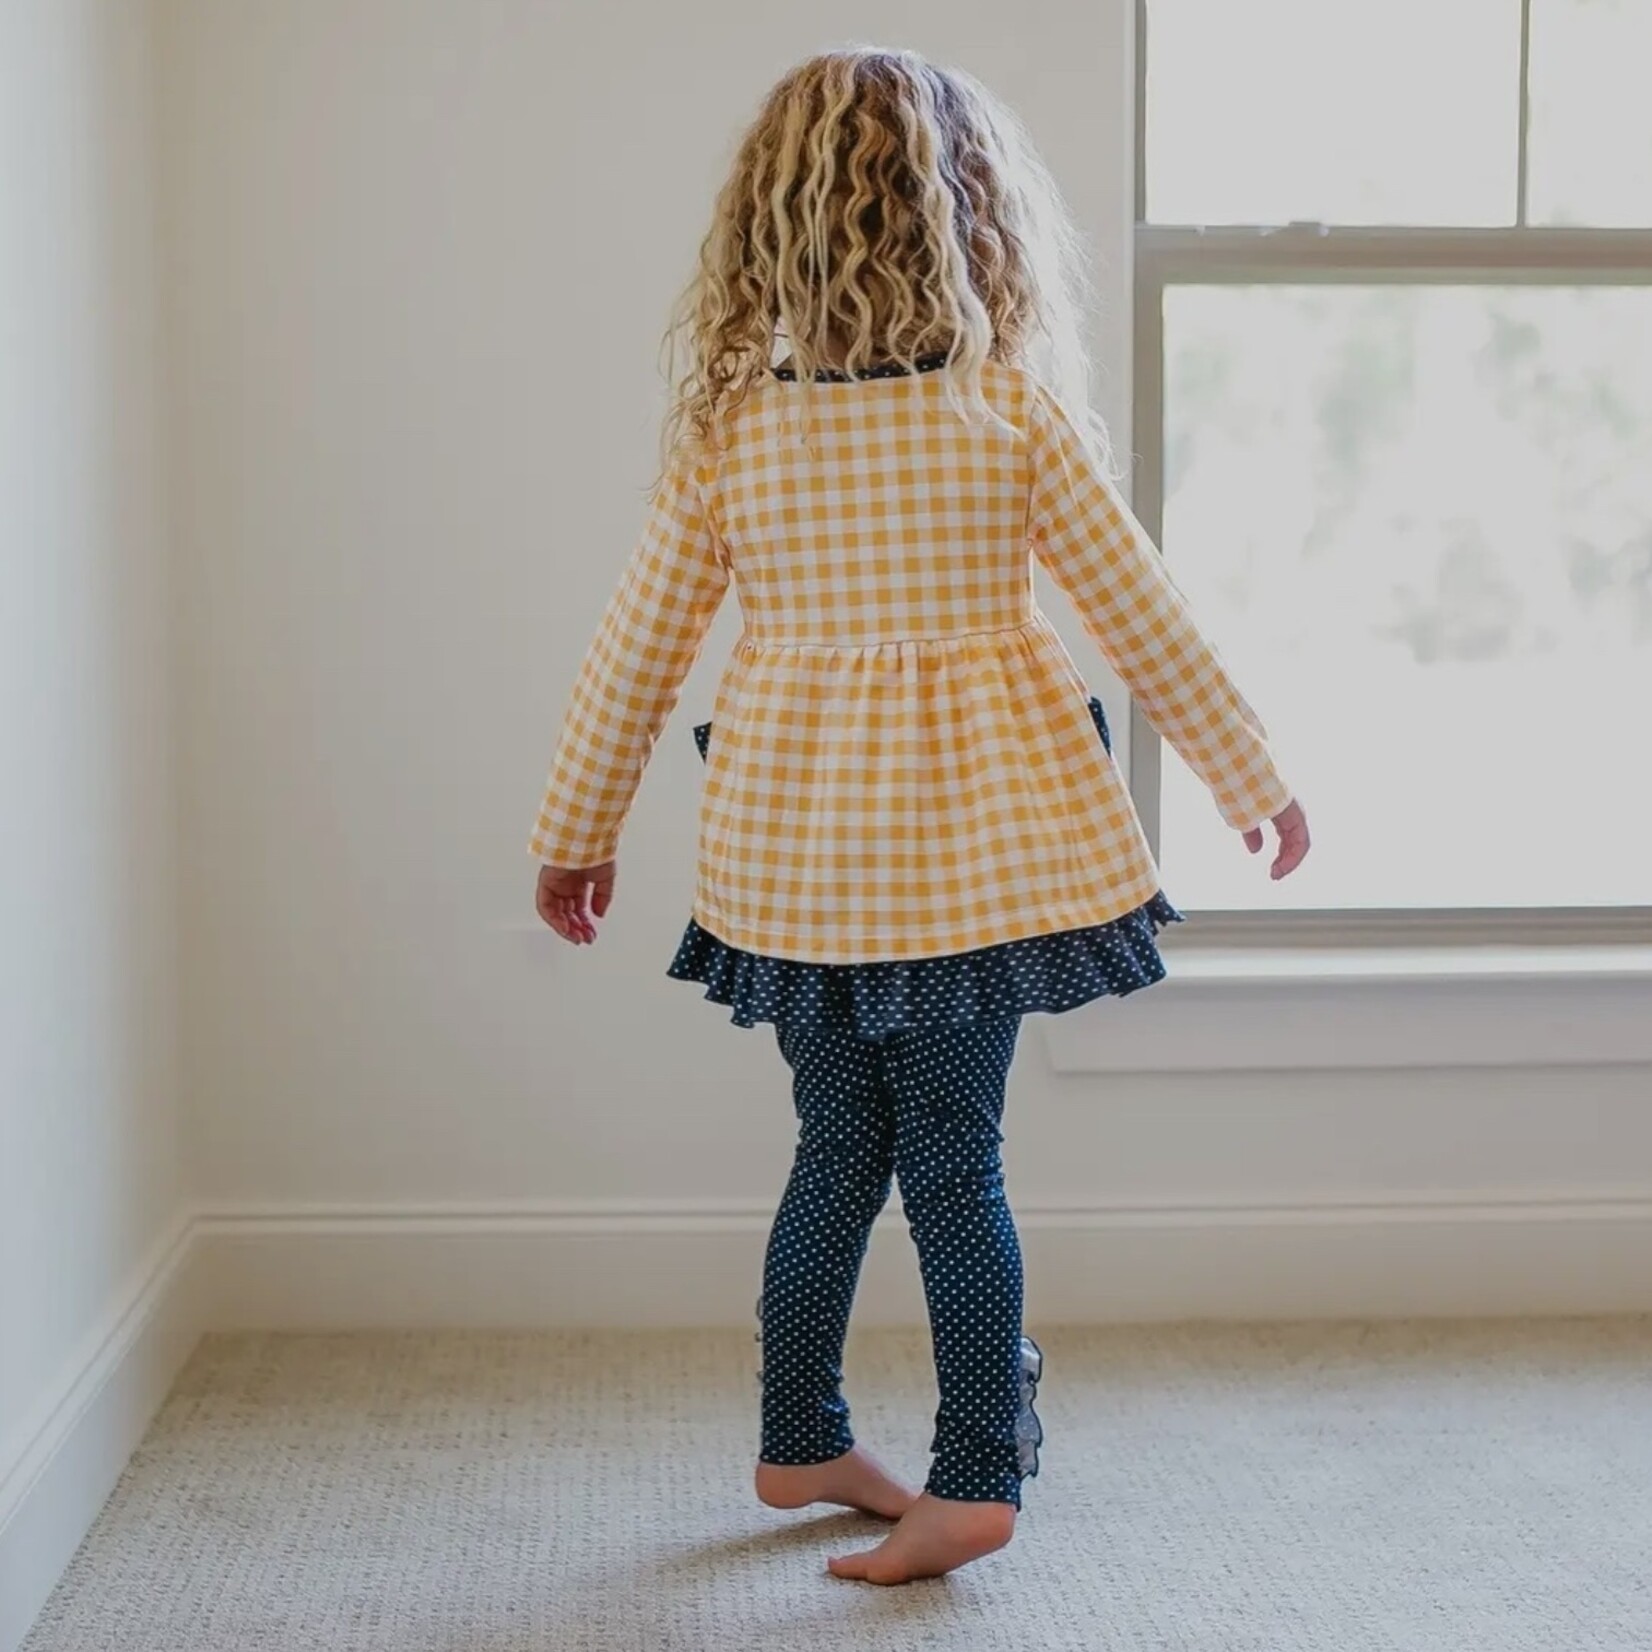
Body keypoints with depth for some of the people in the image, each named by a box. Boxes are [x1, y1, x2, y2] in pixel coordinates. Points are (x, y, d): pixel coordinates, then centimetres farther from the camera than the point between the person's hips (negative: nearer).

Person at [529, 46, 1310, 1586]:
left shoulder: (726, 419, -3)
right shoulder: (1012, 406, -8)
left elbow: (635, 648, 1)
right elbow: (1142, 619, -3)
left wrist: (577, 830, 13)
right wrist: (1256, 786, 8)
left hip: (795, 846, 2)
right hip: (975, 833, -2)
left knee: (840, 1146, 16)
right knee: (954, 1156, 7)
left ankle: (802, 1444, 28)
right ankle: (973, 1475, 10)